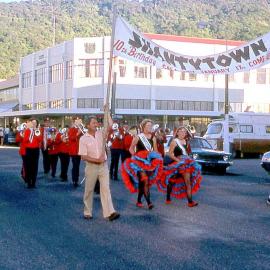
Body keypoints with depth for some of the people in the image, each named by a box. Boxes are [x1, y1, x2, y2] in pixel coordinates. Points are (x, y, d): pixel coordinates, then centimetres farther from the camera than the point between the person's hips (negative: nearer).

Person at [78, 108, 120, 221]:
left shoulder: (101, 133, 4)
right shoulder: (83, 139, -7)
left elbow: (110, 124, -10)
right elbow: (83, 157, -10)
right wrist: (96, 160, -16)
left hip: (103, 165, 3)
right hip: (91, 166, -2)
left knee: (105, 188, -3)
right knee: (89, 190, 7)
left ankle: (110, 212, -10)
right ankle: (87, 212, 19)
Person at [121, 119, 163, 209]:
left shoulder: (153, 138, 7)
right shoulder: (138, 137, -3)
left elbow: (155, 151, 12)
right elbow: (131, 149, 4)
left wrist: (154, 158, -4)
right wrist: (135, 156, -8)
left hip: (149, 162, 4)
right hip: (139, 162, -4)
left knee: (142, 182, 11)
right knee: (145, 181, -17)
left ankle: (139, 201, 24)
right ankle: (149, 202, -22)